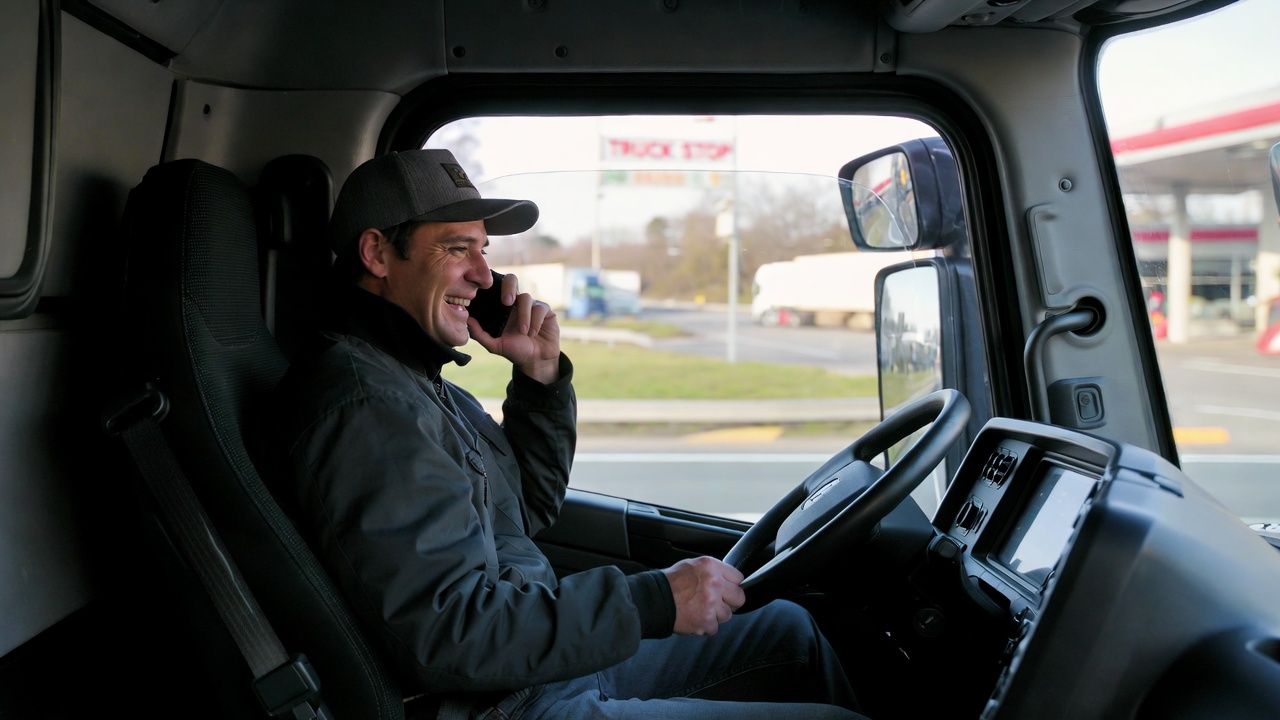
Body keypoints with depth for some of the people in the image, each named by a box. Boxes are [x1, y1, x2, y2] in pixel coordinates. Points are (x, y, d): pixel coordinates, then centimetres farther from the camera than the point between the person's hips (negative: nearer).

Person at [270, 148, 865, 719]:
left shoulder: (413, 379, 11)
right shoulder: (365, 406, -22)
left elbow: (525, 515, 18)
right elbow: (444, 633, -29)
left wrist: (541, 375, 4)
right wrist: (654, 602, -23)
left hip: (554, 660, 10)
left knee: (787, 628, 19)